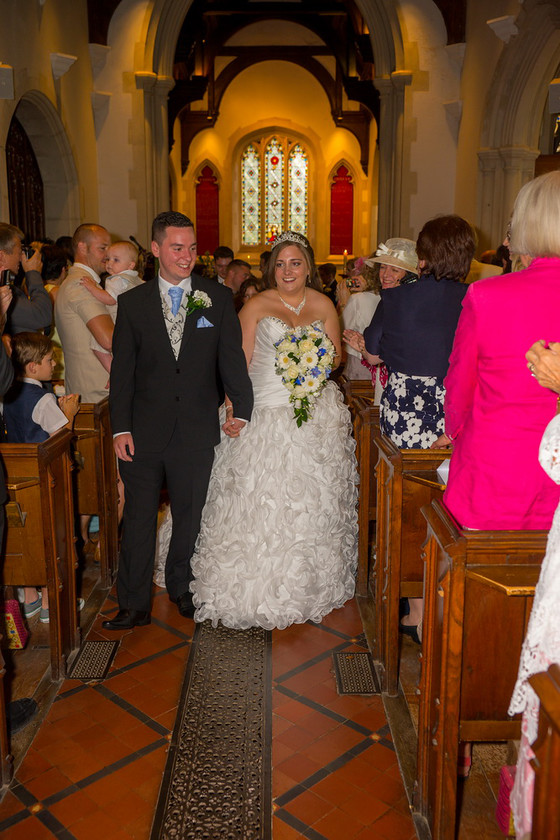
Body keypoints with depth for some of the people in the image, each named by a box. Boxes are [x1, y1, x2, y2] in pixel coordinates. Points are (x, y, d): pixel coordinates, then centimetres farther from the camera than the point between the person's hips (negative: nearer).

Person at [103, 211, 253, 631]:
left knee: (189, 517, 14)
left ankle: (182, 588, 36)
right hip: (145, 431, 0)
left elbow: (232, 357, -1)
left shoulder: (219, 297, 2)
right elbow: (122, 370, 2)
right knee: (138, 519, 8)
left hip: (197, 431, 0)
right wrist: (121, 429, -3)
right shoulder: (133, 303, 3)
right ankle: (134, 604, 22)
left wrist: (242, 409, -11)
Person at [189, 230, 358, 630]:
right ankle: (261, 586, 8)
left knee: (313, 499, 7)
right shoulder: (256, 306, 2)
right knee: (260, 498, -4)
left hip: (316, 414, 3)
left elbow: (336, 355, 16)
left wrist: (322, 362, -7)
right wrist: (234, 408, -13)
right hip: (267, 413, -2)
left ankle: (310, 584, 23)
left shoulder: (323, 305, 10)